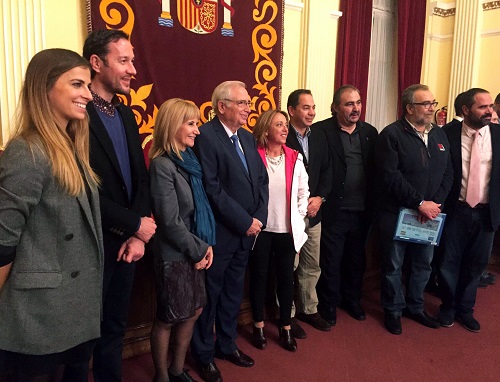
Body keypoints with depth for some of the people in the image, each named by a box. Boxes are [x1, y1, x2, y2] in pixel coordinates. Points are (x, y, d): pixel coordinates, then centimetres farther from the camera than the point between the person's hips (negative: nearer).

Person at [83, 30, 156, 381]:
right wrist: (137, 225, -13)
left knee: (115, 326, 21)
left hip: (126, 241, 7)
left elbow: (141, 177, 7)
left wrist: (139, 234, -4)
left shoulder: (126, 114, 9)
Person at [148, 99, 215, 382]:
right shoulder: (162, 165, -18)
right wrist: (199, 250, -10)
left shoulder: (190, 159, 6)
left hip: (194, 253, 8)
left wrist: (206, 245, -1)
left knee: (193, 312, 17)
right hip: (174, 255, -8)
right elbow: (170, 222, -20)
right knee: (168, 319, 9)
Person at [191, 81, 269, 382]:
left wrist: (259, 218, -3)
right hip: (218, 233, -7)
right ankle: (204, 354, 30)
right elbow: (212, 188, -21)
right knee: (210, 294, 10)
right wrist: (244, 222, -17)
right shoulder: (206, 136, -15)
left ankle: (227, 344, 40)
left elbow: (262, 180, 9)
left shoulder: (248, 138, 10)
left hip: (247, 232, 7)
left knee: (233, 292, 20)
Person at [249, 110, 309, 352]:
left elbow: (303, 192, 9)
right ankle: (258, 326, 29)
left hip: (287, 230, 3)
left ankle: (285, 327, 27)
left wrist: (298, 218, 3)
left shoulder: (294, 158, 4)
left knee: (286, 278, 11)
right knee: (259, 276, 11)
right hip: (261, 229, -3)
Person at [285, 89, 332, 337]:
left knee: (312, 266, 16)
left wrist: (319, 198, -5)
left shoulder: (319, 135, 8)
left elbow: (326, 170, 10)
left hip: (314, 212, 6)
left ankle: (309, 309, 34)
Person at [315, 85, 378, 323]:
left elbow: (376, 169, 7)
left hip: (362, 210, 5)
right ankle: (328, 304, 28)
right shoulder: (321, 131, -10)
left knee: (357, 259, 19)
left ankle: (352, 300, 39)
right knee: (330, 260, 9)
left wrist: (373, 204, 1)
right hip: (333, 210, -5)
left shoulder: (370, 132, 6)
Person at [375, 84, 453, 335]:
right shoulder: (391, 135, -11)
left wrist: (434, 203, -8)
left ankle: (415, 307, 36)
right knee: (393, 265, 8)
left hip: (429, 213, 6)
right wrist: (419, 203, -19)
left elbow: (447, 174, 7)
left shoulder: (439, 135, 9)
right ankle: (393, 310, 27)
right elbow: (390, 176, -19)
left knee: (423, 264, 16)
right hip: (396, 213, -5)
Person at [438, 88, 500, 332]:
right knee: (449, 262, 10)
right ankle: (448, 307, 32)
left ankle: (465, 309, 35)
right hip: (455, 210, -2)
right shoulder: (448, 134, -7)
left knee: (475, 264, 14)